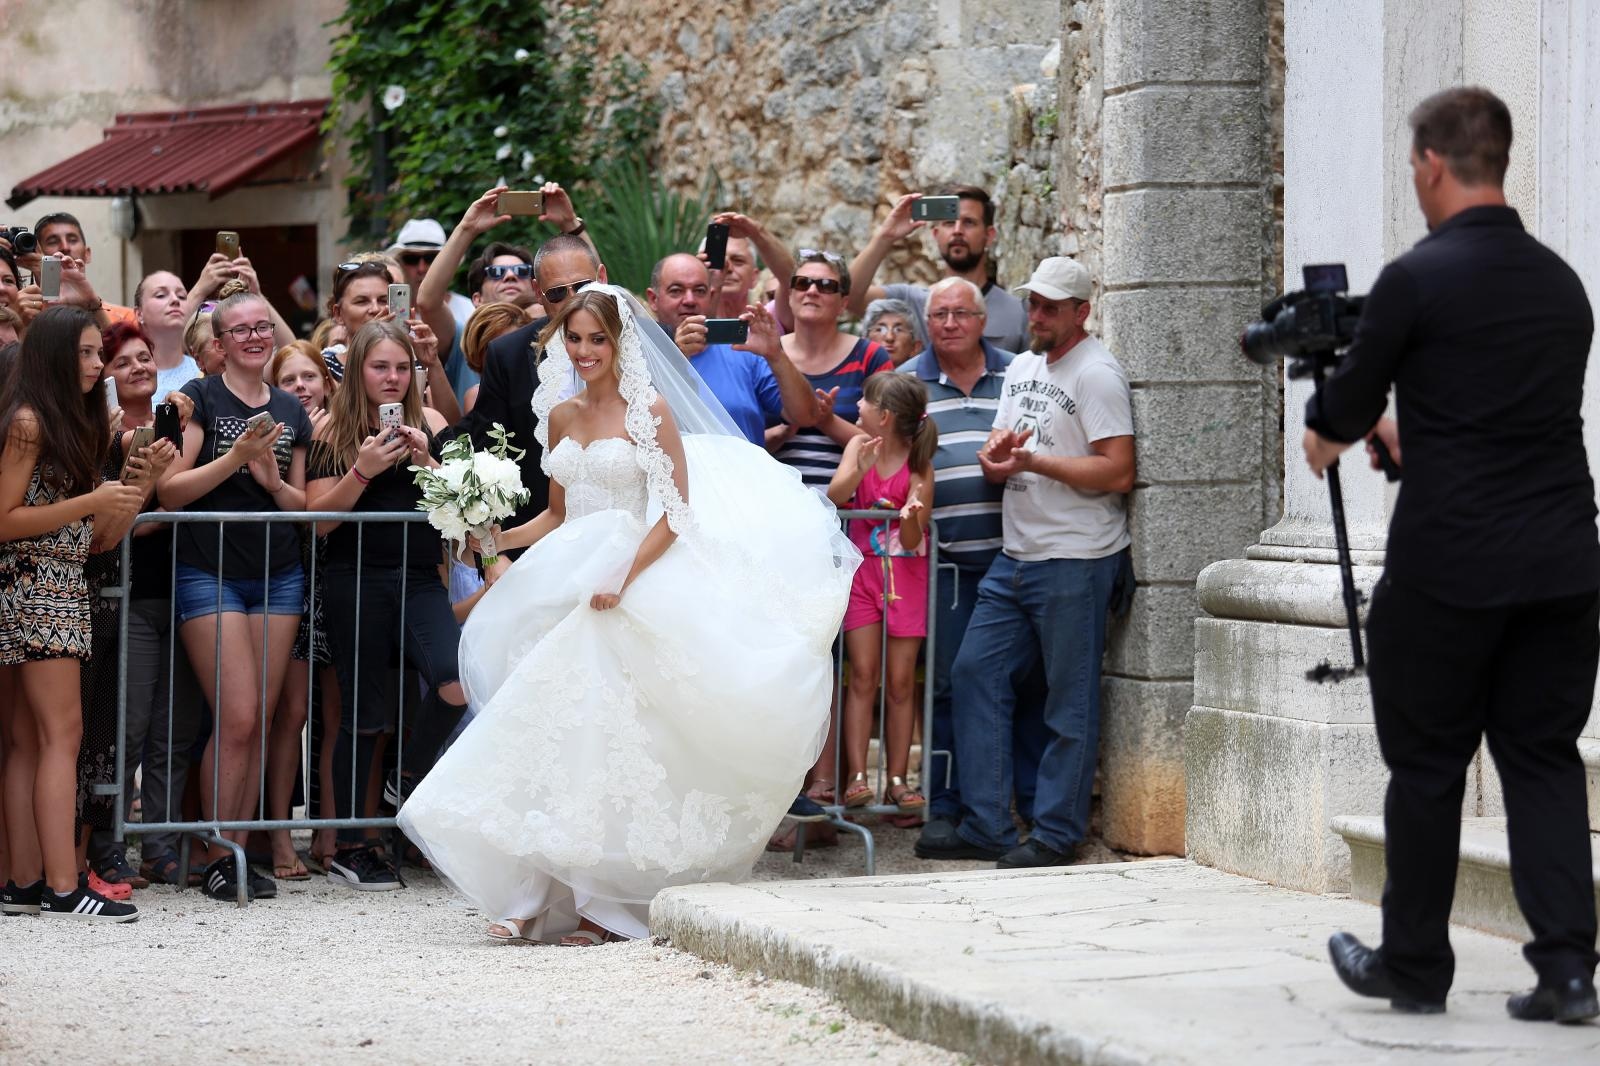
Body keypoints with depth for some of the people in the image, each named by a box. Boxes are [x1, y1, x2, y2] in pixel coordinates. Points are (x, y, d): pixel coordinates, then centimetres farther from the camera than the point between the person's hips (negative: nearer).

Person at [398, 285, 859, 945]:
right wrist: (501, 537, 3)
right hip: (564, 588, 5)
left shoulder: (651, 410, -3)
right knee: (550, 732, -3)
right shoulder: (560, 416, 14)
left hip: (630, 592, -5)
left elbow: (678, 509, -9)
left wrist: (626, 575, -19)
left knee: (607, 734, -8)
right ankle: (536, 895, -4)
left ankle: (601, 901, -4)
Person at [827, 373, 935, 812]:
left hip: (905, 573, -2)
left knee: (900, 680, 2)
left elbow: (913, 540, -14)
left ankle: (898, 779, 6)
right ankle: (856, 777, -6)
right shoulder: (859, 446, -4)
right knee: (863, 674, -3)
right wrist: (860, 471, -36)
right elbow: (835, 495, -18)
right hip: (863, 566, 2)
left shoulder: (918, 466, -12)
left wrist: (912, 519, -36)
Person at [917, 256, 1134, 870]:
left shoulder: (1096, 374, -9)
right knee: (975, 675, 5)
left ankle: (1056, 835, 4)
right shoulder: (1022, 368, 17)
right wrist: (996, 453, -5)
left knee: (1070, 704, -2)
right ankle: (985, 826, 9)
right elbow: (996, 461, 19)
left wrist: (1031, 460, -19)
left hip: (1076, 565, -9)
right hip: (1014, 559, 9)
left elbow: (1118, 473, -18)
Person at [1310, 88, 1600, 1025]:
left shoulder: (1417, 279, -10)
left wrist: (1328, 435, 26)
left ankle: (1414, 967, 19)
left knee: (1427, 767, 8)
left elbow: (1344, 412, 2)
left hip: (1448, 569, -5)